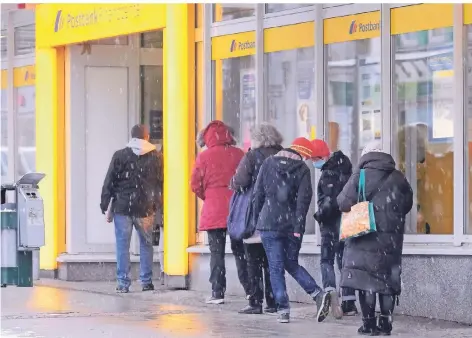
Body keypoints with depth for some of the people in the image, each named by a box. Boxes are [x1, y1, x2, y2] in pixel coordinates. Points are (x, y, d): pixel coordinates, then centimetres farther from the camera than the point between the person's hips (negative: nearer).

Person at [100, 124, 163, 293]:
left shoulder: (120, 155, -3)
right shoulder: (155, 157, 2)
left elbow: (109, 182, -3)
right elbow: (160, 182, 6)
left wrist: (105, 206, 2)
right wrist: (157, 204, 16)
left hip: (122, 207, -2)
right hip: (145, 209, 2)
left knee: (122, 245, 2)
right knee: (146, 244, 13)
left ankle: (123, 283, 1)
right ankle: (146, 281, 13)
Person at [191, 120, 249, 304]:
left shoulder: (204, 156, -6)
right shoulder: (238, 154, 0)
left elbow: (196, 185, -2)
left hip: (214, 211, -2)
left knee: (217, 252, 1)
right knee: (240, 250, 11)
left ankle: (217, 292, -3)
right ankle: (249, 289, 11)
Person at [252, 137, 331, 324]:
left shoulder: (268, 164, 5)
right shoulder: (302, 169, 0)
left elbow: (258, 194, 4)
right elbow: (303, 199, -7)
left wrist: (257, 220, 9)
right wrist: (298, 227, -9)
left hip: (269, 224, -1)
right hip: (291, 225, 1)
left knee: (276, 268, 2)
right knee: (292, 264, 16)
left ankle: (283, 309, -5)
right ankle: (318, 294, -1)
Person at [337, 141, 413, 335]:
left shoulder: (360, 176, -6)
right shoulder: (398, 178, 5)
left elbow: (344, 203, -8)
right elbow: (407, 204, 12)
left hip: (366, 238, -3)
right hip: (391, 238, 4)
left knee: (366, 279, 0)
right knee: (389, 279, 8)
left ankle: (369, 324, -4)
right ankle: (385, 324, 7)